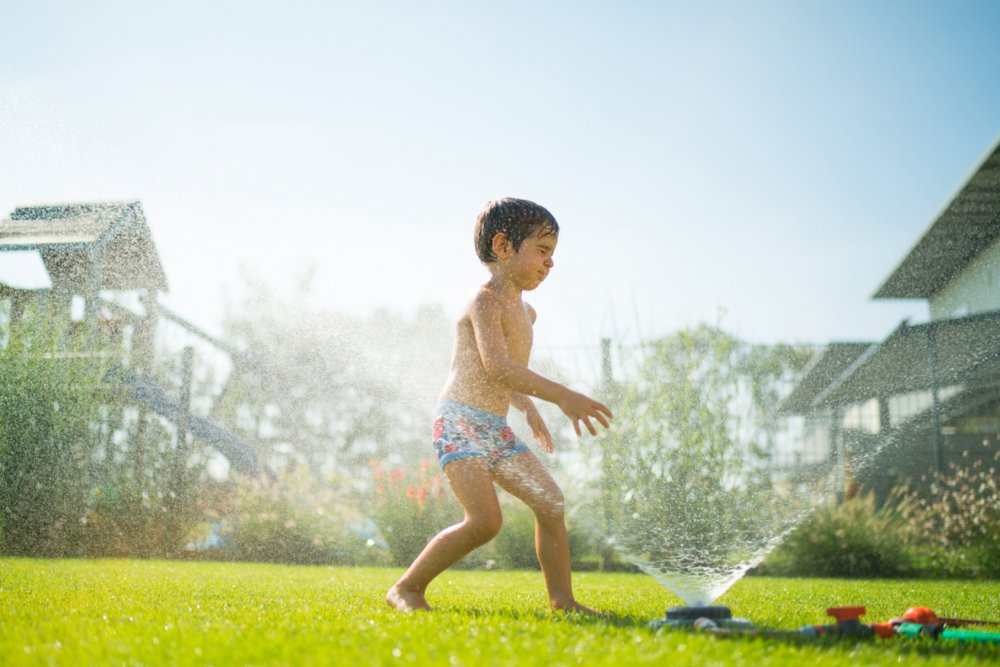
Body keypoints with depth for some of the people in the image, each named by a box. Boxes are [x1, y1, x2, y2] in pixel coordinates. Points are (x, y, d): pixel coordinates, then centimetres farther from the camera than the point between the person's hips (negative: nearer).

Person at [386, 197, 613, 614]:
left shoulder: (524, 311, 17)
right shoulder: (486, 301, -13)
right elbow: (495, 365, -31)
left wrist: (529, 408, 18)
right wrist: (562, 396, -36)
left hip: (497, 431, 9)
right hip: (460, 424, -9)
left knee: (550, 502, 1)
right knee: (485, 521, -19)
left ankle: (562, 600, 11)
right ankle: (406, 588, -2)